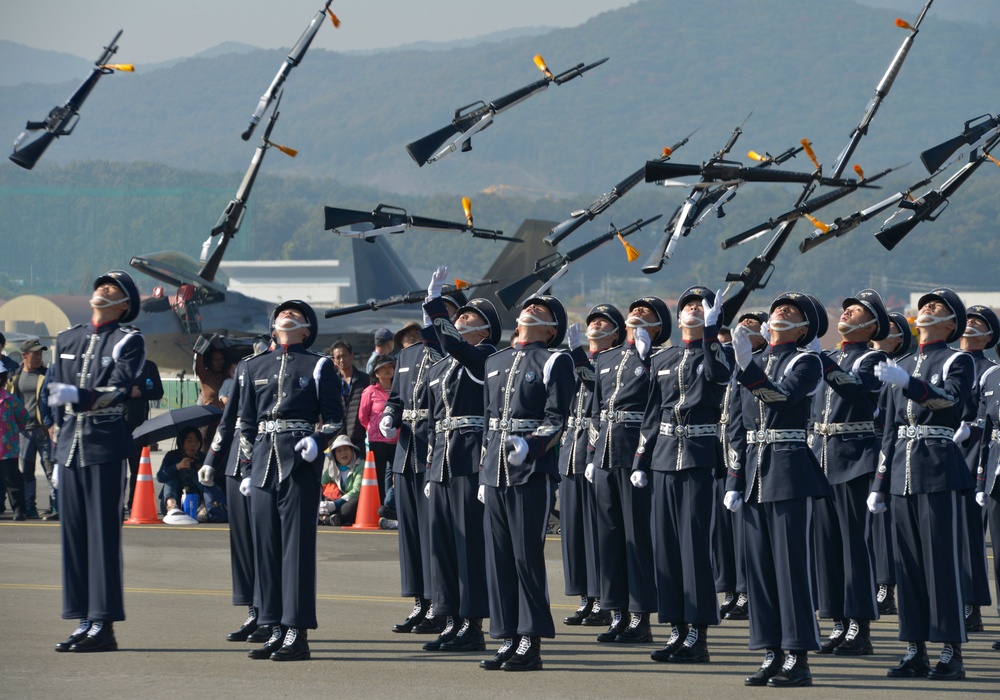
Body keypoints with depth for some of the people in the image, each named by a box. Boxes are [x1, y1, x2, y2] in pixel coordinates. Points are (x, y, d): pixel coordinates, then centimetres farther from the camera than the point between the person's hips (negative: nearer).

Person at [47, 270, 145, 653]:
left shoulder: (128, 341, -2)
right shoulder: (67, 340, 16)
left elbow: (119, 390, -16)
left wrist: (78, 394, -32)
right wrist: (59, 455, 16)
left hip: (106, 447, -6)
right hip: (72, 447, 6)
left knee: (104, 534, -6)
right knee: (73, 533, 5)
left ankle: (103, 626, -4)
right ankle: (84, 622, 10)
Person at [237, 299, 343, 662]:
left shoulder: (318, 366, 4)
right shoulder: (256, 366, 15)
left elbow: (335, 417, 3)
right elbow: (246, 423, 18)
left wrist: (317, 441, -16)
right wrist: (247, 469, 13)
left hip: (300, 462, -4)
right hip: (265, 463, 5)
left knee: (297, 543, -6)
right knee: (266, 544, 4)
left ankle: (298, 633, -5)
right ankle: (277, 629, 11)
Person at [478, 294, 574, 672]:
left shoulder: (555, 362, -1)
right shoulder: (495, 362, 17)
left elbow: (556, 421, -8)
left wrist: (529, 446, -25)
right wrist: (484, 473, 17)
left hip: (532, 472, -6)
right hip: (497, 472, 6)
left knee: (528, 556, -5)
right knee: (499, 557, 6)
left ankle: (531, 645, -1)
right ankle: (509, 640, 11)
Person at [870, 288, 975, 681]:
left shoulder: (958, 361, 0)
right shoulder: (901, 368, 17)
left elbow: (951, 399, -20)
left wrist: (906, 383, -33)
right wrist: (879, 484, 15)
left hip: (940, 474, -6)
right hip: (904, 476, 6)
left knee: (942, 560, -6)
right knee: (908, 563, 6)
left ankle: (952, 653, -3)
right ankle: (916, 651, 10)